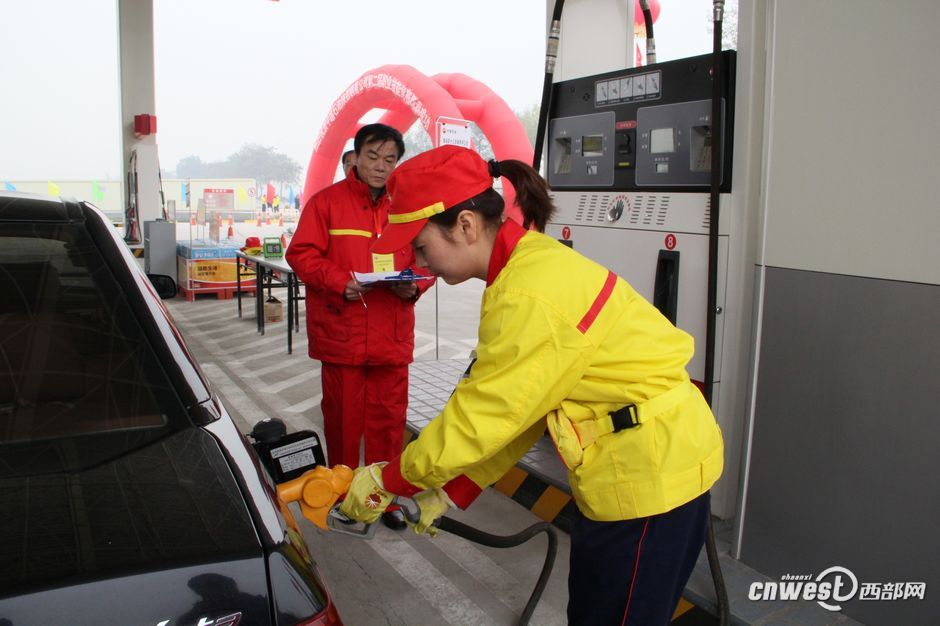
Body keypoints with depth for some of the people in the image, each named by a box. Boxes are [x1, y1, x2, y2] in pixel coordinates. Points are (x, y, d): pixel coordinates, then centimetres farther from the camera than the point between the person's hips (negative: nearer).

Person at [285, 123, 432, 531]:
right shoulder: (327, 202, 0)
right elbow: (301, 253, -4)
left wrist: (413, 286, -9)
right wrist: (339, 282, -17)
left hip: (392, 336, 3)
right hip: (341, 334, -2)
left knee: (389, 417, 8)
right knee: (343, 416, 8)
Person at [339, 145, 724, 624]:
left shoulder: (529, 297, -26)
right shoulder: (528, 264, 5)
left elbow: (479, 418, -21)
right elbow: (510, 407, 7)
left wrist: (388, 480, -6)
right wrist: (452, 493, 5)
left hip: (651, 475, -9)